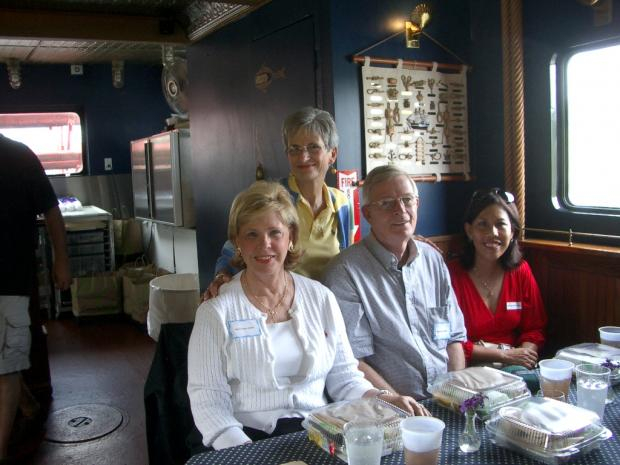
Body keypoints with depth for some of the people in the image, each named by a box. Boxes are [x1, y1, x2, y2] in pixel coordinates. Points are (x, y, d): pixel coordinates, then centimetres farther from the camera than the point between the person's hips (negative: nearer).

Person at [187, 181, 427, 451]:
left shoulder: (321, 298, 8)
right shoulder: (216, 311, -2)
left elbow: (343, 375, 10)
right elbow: (208, 399, -6)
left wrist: (380, 399, -7)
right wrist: (242, 450, -20)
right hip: (252, 439, -2)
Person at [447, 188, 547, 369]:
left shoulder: (521, 271, 6)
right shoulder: (451, 274, -10)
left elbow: (534, 328, 10)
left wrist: (525, 353, -12)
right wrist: (504, 355, -13)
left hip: (517, 367, 5)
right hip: (471, 369, -4)